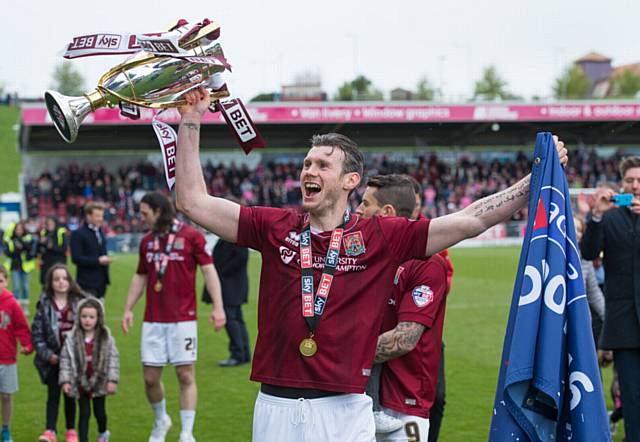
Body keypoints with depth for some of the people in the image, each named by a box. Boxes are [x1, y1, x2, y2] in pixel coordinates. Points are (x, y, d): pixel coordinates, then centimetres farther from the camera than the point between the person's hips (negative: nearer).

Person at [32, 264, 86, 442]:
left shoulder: (79, 302, -3)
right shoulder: (45, 304, -4)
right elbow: (36, 332, -4)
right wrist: (46, 354, -10)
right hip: (52, 359, -1)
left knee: (70, 394, 10)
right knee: (53, 394, -2)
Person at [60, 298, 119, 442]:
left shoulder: (106, 338, -8)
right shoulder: (72, 338, -8)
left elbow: (113, 358, -5)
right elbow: (65, 359, -5)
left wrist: (112, 380, -10)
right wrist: (65, 380, -10)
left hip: (99, 382, 1)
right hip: (81, 383, -1)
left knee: (99, 412, 15)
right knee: (84, 414, 0)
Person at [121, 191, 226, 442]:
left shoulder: (191, 236, -4)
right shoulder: (147, 241, 11)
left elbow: (208, 270, -6)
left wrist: (218, 307, -14)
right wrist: (128, 309, 14)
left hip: (183, 319, -4)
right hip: (153, 320, 4)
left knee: (186, 375, -3)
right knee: (150, 378, 4)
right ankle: (161, 421, 29)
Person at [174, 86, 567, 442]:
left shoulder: (380, 236, 1)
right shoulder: (274, 227, 5)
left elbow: (470, 221, -1)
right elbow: (193, 201, 4)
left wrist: (538, 179, -5)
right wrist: (191, 120, 1)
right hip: (276, 408, 2)